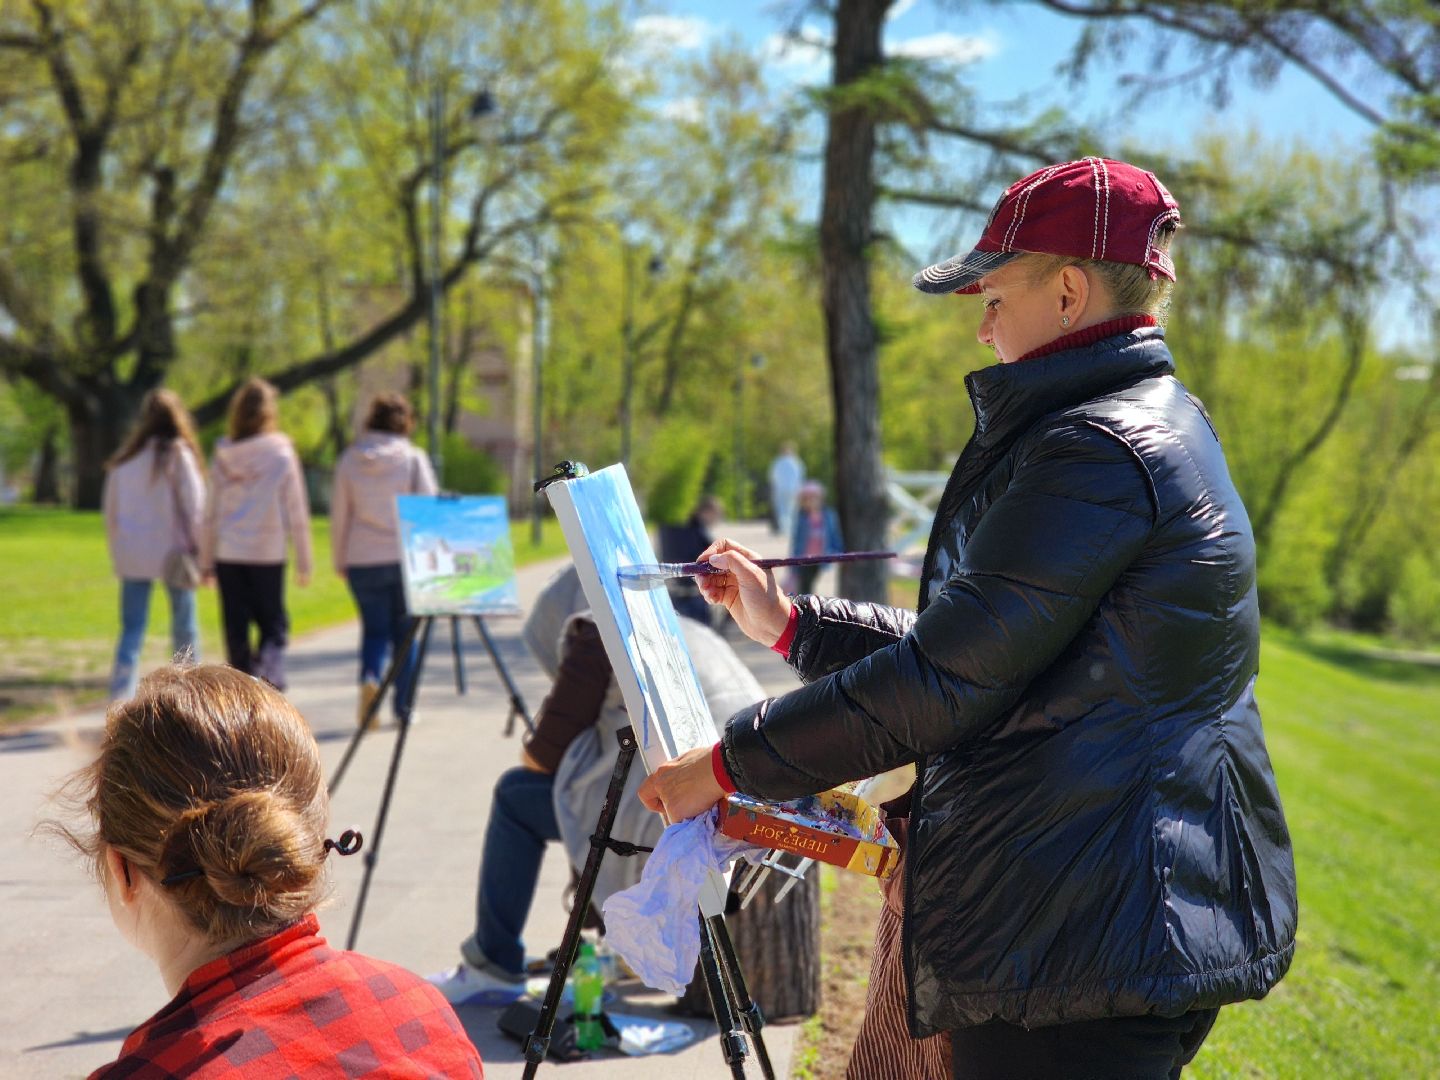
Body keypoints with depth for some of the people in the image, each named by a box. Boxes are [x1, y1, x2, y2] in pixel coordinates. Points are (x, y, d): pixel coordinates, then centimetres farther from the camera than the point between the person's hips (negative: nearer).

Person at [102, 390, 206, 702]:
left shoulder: (124, 457, 7)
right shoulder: (178, 454, -7)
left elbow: (110, 508, 11)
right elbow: (194, 506, -8)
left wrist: (117, 551, 17)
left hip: (132, 553, 3)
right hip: (171, 550, -3)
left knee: (132, 628, 3)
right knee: (184, 624, 12)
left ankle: (120, 696, -12)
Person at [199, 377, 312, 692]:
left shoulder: (223, 457, 3)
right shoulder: (281, 454, -5)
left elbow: (210, 514, 6)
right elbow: (296, 512, -4)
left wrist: (206, 560, 12)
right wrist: (304, 562, 2)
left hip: (228, 554, 3)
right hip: (268, 554, -3)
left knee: (236, 630, 9)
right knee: (273, 625, 7)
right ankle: (269, 673, -18)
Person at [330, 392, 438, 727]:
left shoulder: (349, 460, 4)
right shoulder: (414, 458, -1)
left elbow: (338, 516, 6)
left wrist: (339, 561, 14)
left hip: (363, 561, 1)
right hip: (406, 558, -1)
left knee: (374, 628, 9)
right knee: (405, 630, 10)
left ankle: (370, 677, -19)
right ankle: (403, 706, 11)